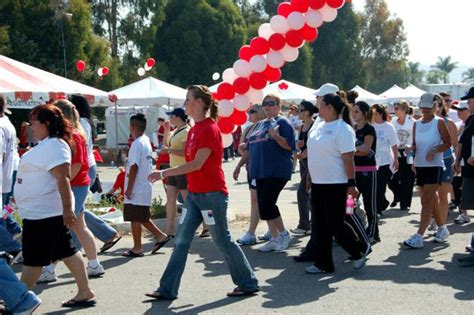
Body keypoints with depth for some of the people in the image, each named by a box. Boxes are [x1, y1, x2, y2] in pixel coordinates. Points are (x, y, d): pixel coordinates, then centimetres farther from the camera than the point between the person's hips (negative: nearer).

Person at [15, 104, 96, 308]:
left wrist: (67, 209, -30)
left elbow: (63, 178, -25)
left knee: (33, 260, -2)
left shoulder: (54, 146, -18)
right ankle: (85, 293, 16)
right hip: (40, 212, 10)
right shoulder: (47, 144, 15)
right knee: (66, 251, 12)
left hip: (42, 214, -10)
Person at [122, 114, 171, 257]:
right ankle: (160, 236, 19)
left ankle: (137, 248, 6)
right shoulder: (147, 142, 12)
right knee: (142, 218, 18)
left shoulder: (137, 143, -16)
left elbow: (134, 167, -20)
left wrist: (129, 188, -18)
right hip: (145, 187, 9)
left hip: (136, 190, -9)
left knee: (135, 218, -1)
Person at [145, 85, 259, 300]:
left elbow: (197, 164, -21)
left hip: (212, 194, -9)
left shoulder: (210, 129, -16)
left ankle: (248, 284, 16)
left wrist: (164, 173, -21)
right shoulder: (195, 129, 12)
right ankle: (167, 289, 10)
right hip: (194, 193, 9)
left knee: (222, 241, 1)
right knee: (181, 241, 6)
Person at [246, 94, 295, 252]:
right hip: (260, 171, 8)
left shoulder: (282, 122, -4)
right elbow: (253, 146, 26)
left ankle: (283, 234, 2)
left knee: (266, 204, -14)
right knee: (263, 205, 7)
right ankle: (275, 238, 16)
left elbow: (289, 145, -12)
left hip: (277, 171, -8)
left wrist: (276, 136, -25)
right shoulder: (260, 124, 19)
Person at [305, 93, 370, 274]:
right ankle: (323, 264, 17)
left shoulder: (342, 129, -14)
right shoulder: (319, 127, 11)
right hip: (318, 184, 8)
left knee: (336, 227, -3)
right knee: (319, 227, 9)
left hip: (335, 185, -8)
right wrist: (310, 177, 18)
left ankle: (360, 249, 20)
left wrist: (351, 184, -19)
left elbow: (348, 159, -17)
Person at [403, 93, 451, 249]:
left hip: (434, 166, -6)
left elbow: (448, 143, -4)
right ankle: (441, 227, 33)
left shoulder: (439, 122, -3)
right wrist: (410, 149, -7)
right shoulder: (417, 124, 12)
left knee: (427, 201, -12)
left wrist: (435, 151, -20)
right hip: (420, 166, 6)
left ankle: (418, 237, -18)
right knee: (430, 201, 14)